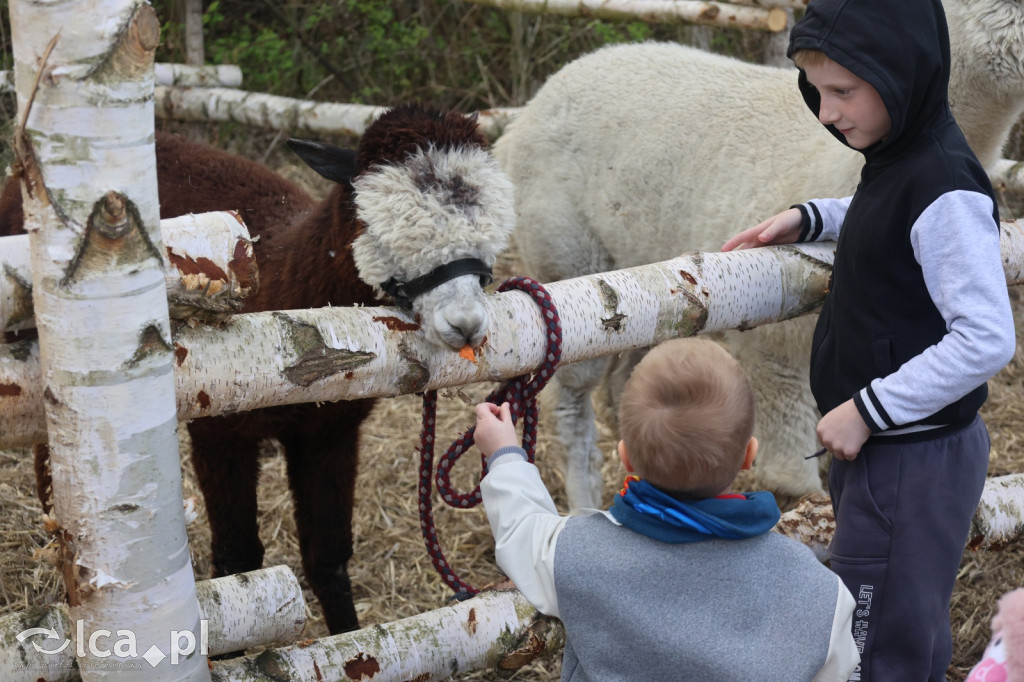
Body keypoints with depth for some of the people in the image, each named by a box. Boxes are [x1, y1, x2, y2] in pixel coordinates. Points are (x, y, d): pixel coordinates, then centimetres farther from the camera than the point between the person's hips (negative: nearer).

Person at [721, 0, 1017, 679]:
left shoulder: (946, 190, -23)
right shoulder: (898, 158, 4)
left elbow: (986, 339, -26)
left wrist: (867, 409, -21)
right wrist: (809, 217, 12)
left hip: (913, 462, -9)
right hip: (881, 444, 9)